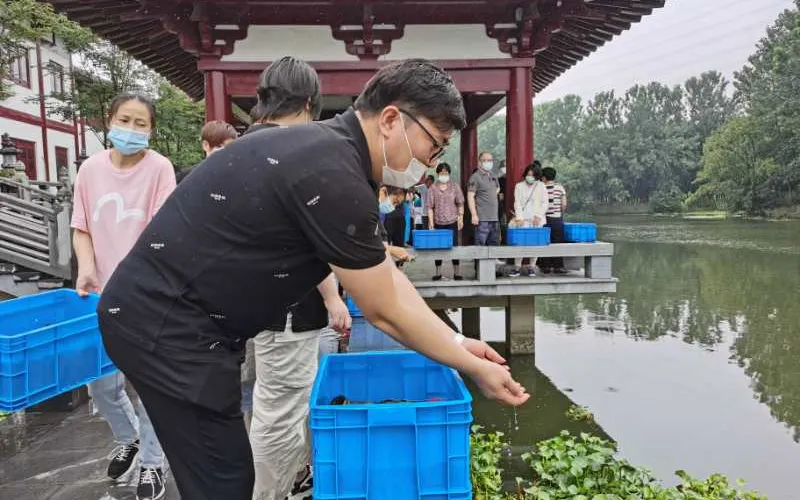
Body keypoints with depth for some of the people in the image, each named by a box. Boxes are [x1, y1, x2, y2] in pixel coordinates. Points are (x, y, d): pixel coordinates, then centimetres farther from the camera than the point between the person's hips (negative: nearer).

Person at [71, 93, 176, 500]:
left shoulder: (159, 168, -9)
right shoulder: (90, 169, 2)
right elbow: (82, 229, 6)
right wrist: (87, 269, -10)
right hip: (102, 293, 4)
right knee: (99, 381, 11)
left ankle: (151, 463, 25)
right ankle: (127, 439, 39)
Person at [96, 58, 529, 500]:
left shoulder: (328, 149, 6)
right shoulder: (335, 176, -25)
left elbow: (387, 277, 9)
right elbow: (385, 312, -16)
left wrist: (456, 342, 8)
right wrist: (473, 368, -3)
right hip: (167, 325, -10)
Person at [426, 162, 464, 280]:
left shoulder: (455, 187, 6)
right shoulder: (432, 189, 4)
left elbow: (460, 204, 6)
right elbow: (430, 206, 0)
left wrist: (461, 218, -2)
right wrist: (431, 222, -7)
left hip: (452, 222, 0)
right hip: (438, 223, 1)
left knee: (454, 246, 0)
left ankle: (456, 272, 7)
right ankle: (438, 272, 13)